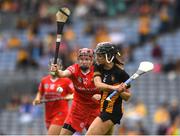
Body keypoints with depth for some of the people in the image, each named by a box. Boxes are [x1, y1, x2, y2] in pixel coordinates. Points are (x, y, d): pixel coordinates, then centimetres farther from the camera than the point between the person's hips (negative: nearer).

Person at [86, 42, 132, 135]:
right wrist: (113, 88, -34)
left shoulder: (120, 73, -14)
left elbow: (127, 97, -5)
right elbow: (98, 84, -18)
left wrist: (120, 92, -27)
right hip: (104, 109, 8)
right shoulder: (98, 68, 1)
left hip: (112, 112, -8)